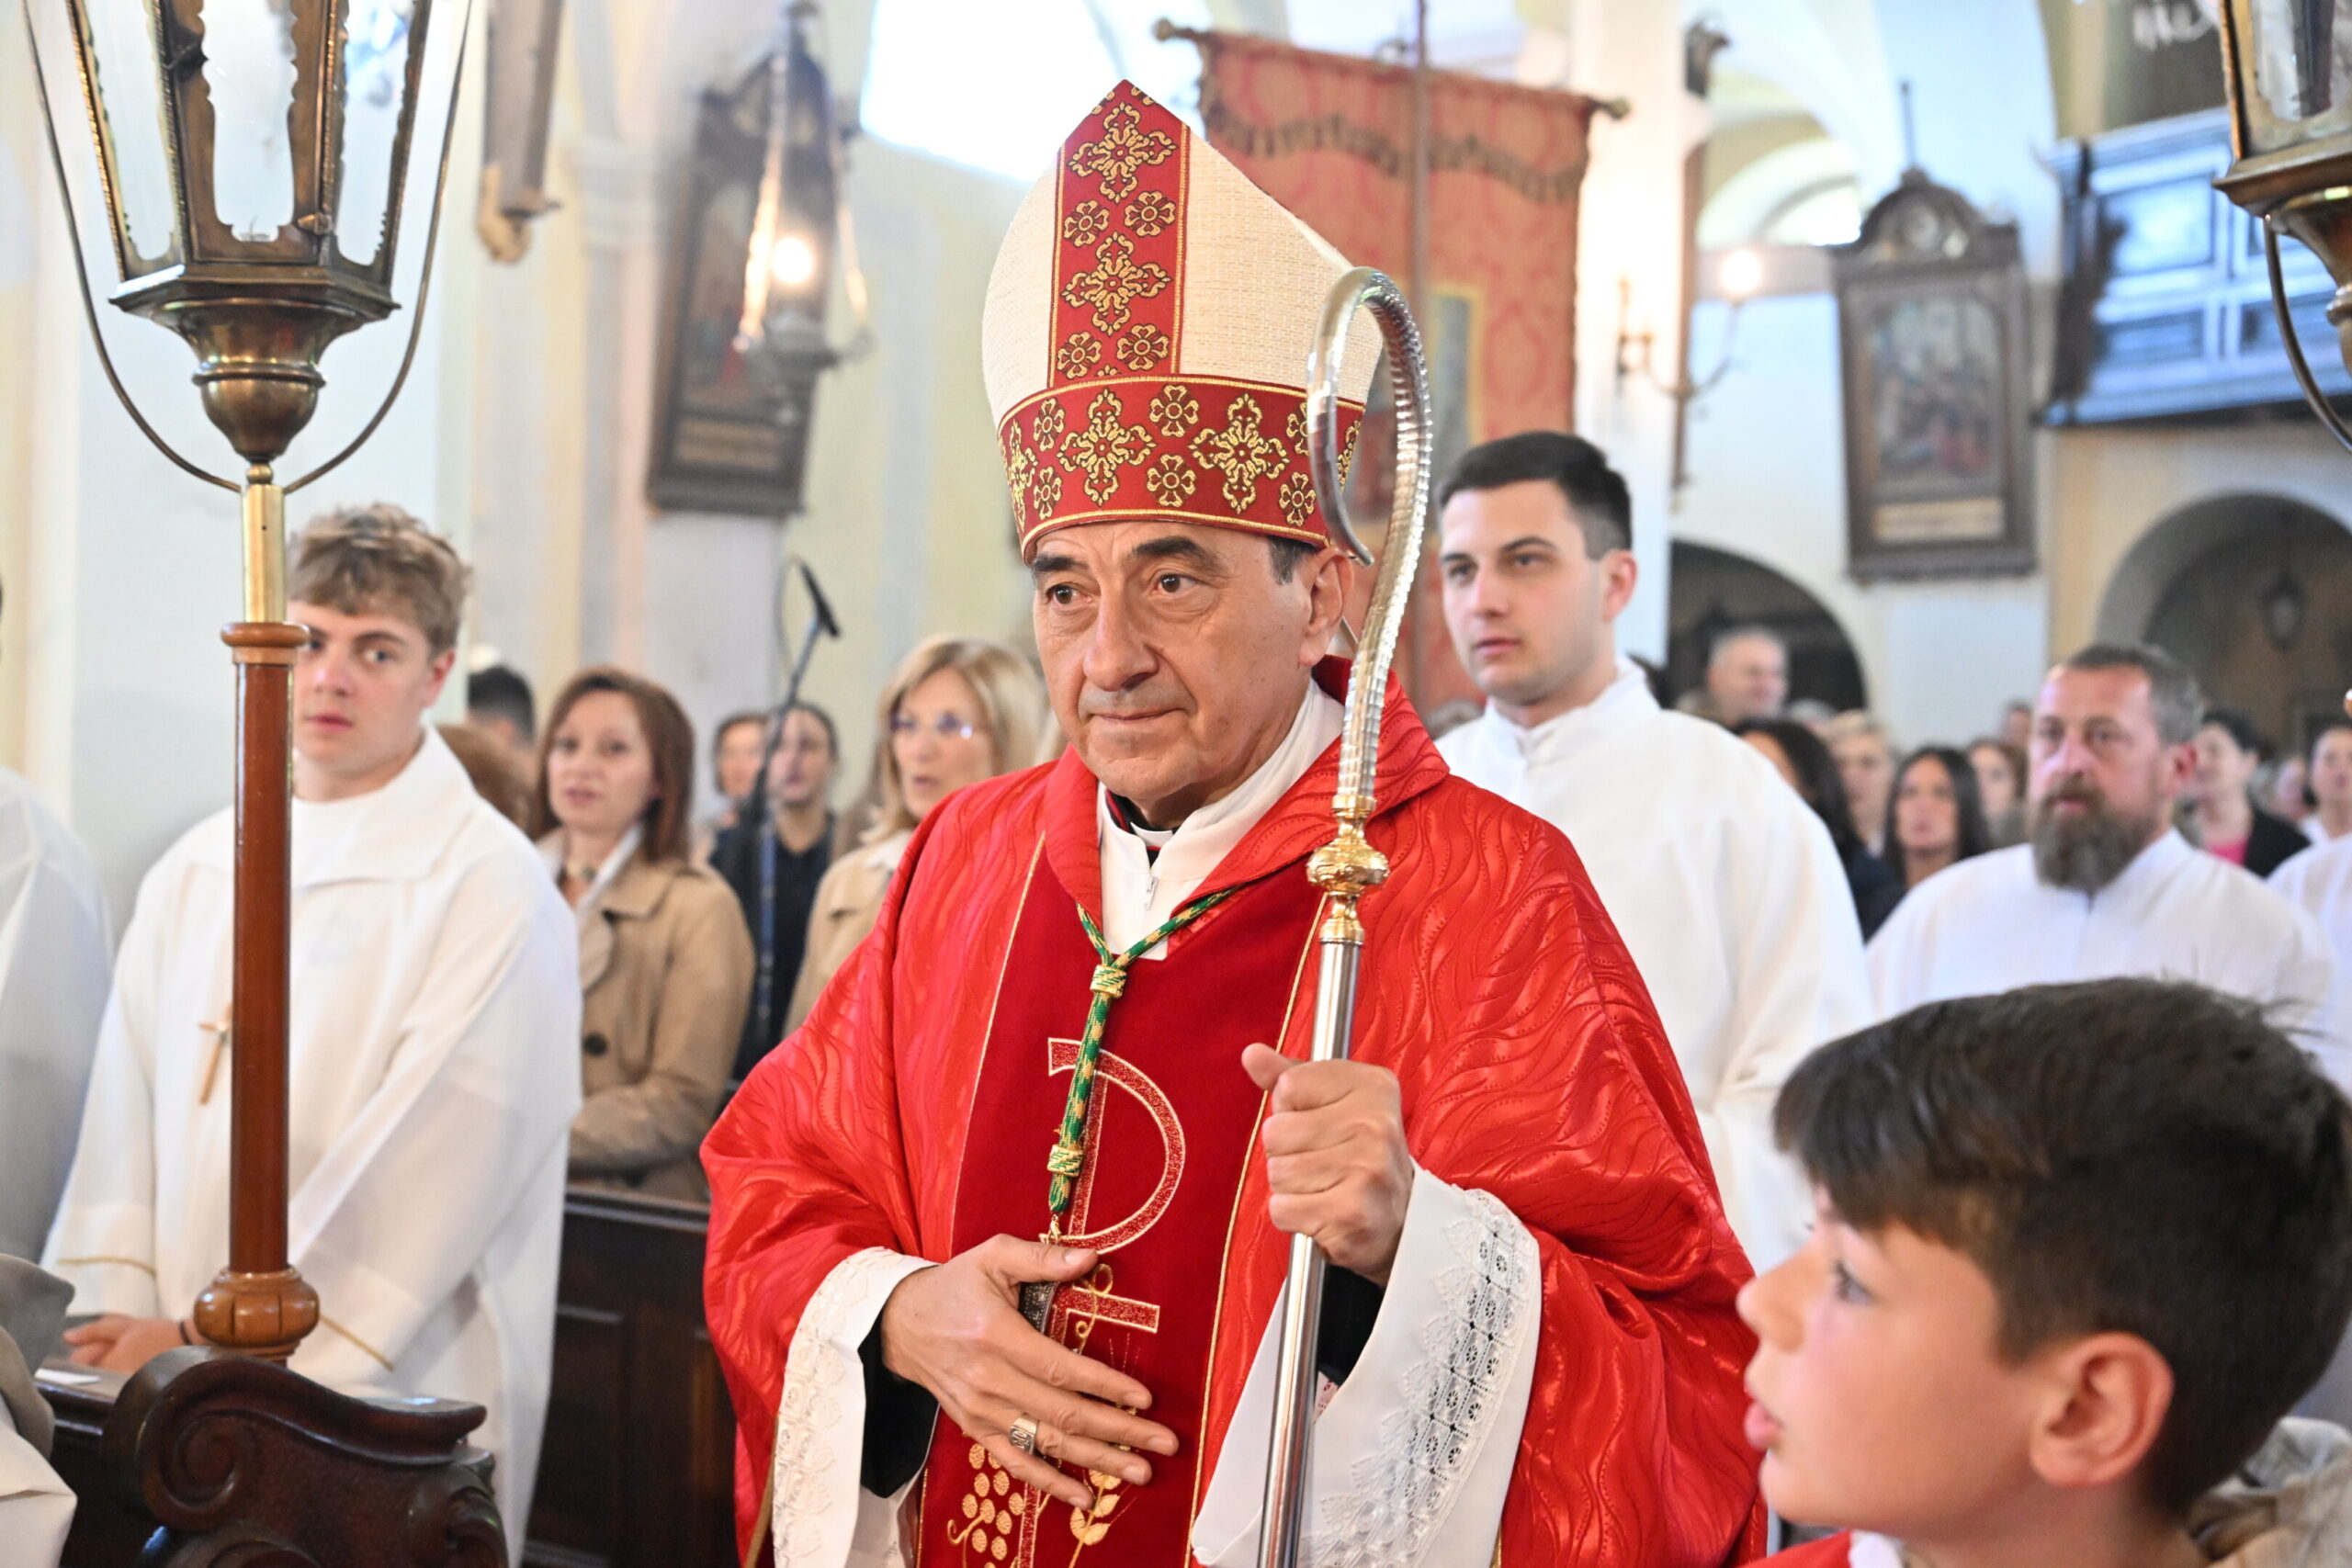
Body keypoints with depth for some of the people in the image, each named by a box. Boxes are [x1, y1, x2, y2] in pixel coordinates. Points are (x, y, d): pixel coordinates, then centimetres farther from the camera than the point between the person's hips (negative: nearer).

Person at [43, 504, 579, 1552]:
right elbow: (128, 1117, 6)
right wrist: (123, 1316, -7)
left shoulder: (491, 887, -9)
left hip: (391, 1410, -5)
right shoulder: (193, 873, 10)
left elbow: (423, 1166, -15)